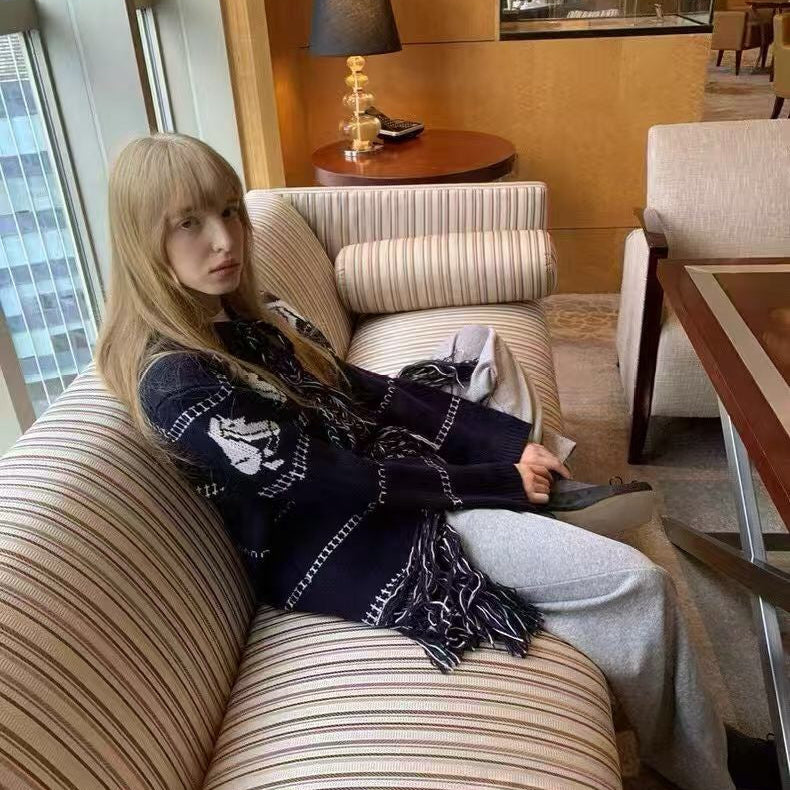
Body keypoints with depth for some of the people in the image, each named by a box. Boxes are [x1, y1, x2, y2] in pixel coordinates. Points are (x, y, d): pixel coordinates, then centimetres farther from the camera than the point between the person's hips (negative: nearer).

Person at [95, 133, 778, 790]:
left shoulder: (243, 321, 6)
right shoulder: (177, 383, -21)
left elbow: (370, 393, 5)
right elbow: (336, 487, -21)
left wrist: (513, 442, -2)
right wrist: (495, 481, -13)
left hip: (383, 476, 9)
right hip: (346, 549, -9)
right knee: (634, 586, -12)